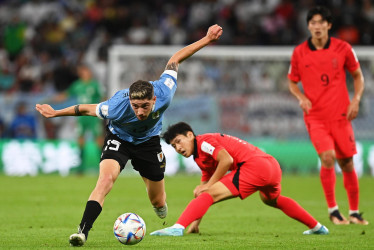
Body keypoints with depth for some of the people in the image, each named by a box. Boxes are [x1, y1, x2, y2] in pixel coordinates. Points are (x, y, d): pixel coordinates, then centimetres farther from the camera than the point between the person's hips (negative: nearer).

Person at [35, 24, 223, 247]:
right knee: (106, 179, -32)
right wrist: (55, 113, -8)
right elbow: (88, 109, -18)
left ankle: (161, 205, 50)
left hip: (149, 141, 3)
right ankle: (83, 231, -31)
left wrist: (207, 40, -11)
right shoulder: (118, 107, -38)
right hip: (119, 138, -3)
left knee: (158, 202, 10)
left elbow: (175, 60, -18)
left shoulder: (164, 93, -34)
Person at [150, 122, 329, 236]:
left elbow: (227, 160, -15)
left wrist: (208, 185, -8)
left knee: (209, 194, -15)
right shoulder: (201, 159, 28)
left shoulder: (204, 141, -1)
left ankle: (177, 228, -32)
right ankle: (316, 227, 49)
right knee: (272, 200, 40)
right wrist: (195, 223, 26)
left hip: (255, 165, -11)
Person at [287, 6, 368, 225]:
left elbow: (358, 76, 12)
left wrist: (356, 100, -2)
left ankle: (354, 212, 17)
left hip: (340, 115, 1)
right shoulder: (299, 53, 1)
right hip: (315, 116, -1)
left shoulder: (343, 48, 0)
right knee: (327, 157, -20)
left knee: (347, 163, 3)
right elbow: (292, 81, 14)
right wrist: (302, 97, -5)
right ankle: (333, 210, -7)